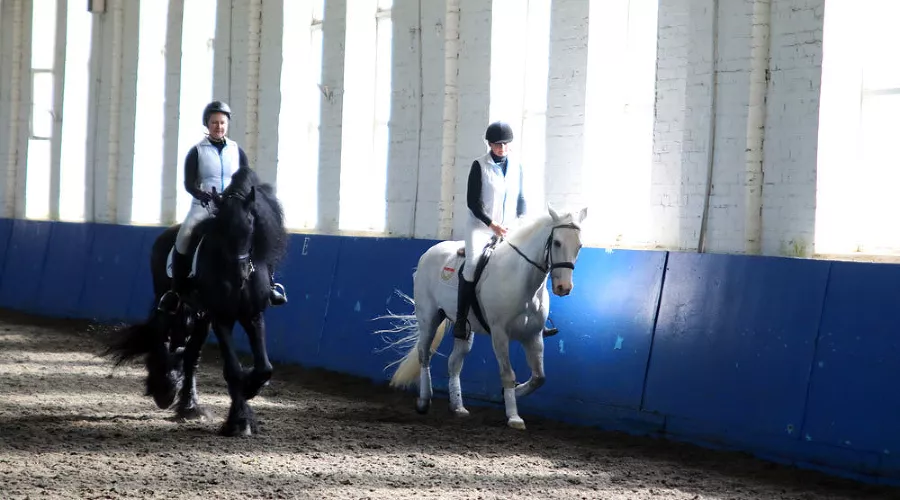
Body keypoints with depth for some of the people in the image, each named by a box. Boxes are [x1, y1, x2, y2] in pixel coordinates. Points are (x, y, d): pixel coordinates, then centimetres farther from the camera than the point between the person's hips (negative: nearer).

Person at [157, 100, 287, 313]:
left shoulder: (237, 151, 8)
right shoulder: (196, 152, 1)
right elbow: (189, 183, -7)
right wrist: (203, 195, -27)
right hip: (203, 206, -2)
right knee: (183, 238, -26)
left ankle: (269, 286, -6)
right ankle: (175, 291, -16)